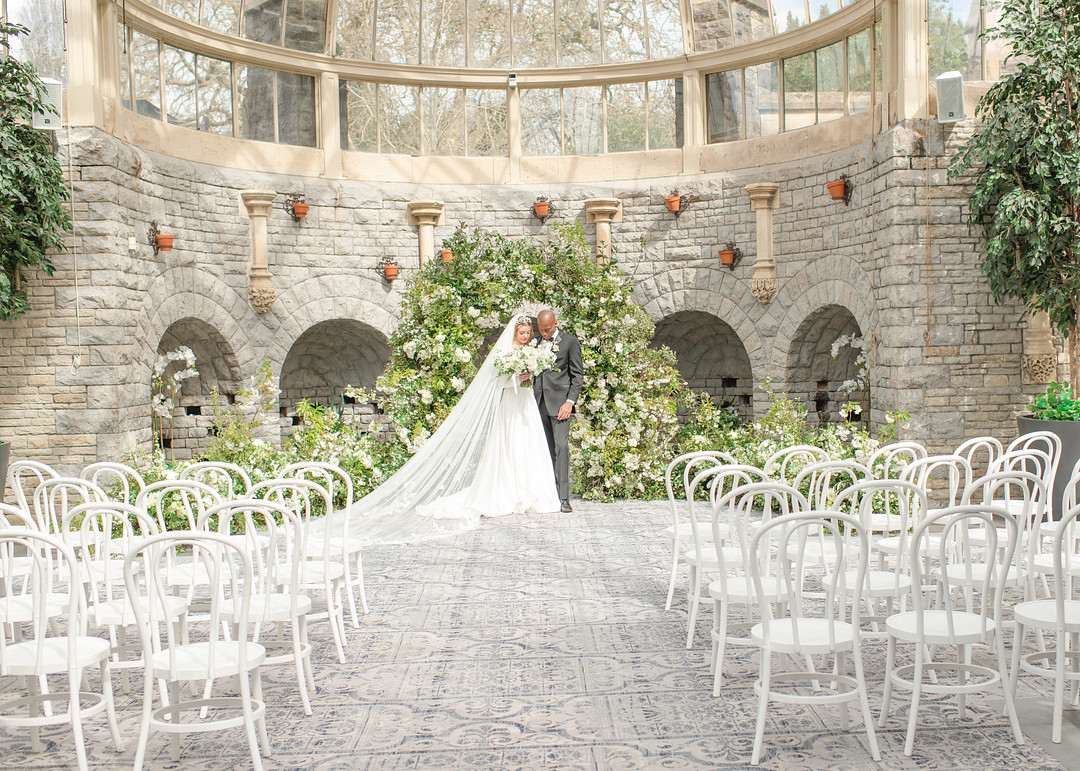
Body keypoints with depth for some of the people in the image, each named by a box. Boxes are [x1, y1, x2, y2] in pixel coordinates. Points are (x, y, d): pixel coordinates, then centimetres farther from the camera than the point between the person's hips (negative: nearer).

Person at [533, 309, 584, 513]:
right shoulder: (537, 343, 16)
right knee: (547, 449, 7)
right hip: (540, 403, 5)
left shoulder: (570, 342, 0)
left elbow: (578, 375, -2)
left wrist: (570, 402, -11)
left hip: (559, 402, -5)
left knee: (561, 446, -13)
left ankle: (564, 498, -14)